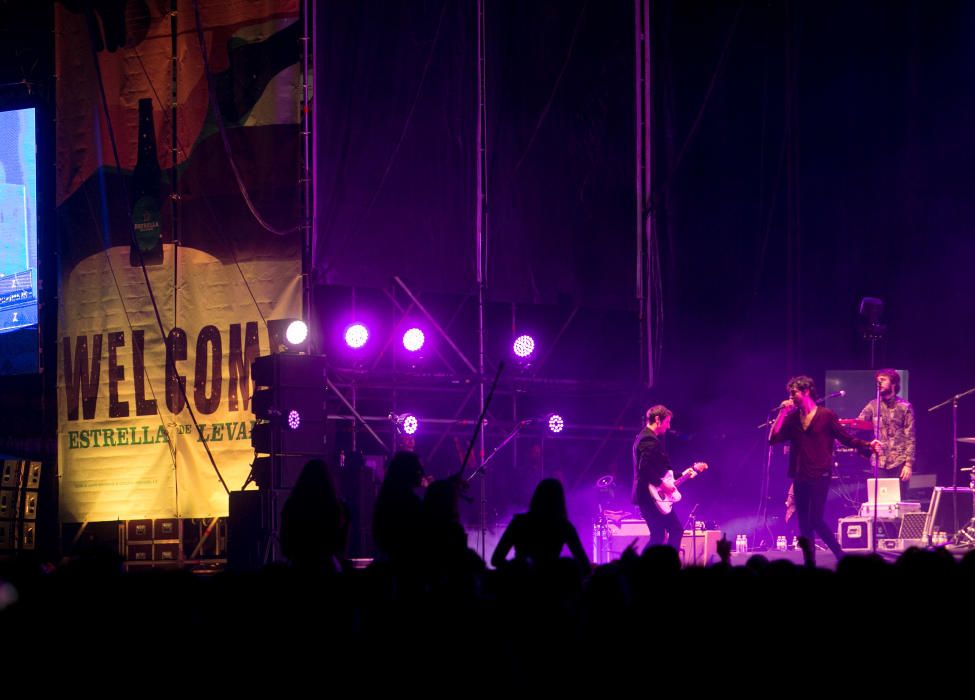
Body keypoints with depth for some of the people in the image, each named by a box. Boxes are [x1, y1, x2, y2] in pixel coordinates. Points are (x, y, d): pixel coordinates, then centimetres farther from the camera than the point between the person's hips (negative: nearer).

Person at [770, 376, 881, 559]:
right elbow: (773, 438, 2)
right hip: (800, 477, 5)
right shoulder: (792, 417, 10)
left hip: (820, 476, -5)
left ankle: (840, 556, 3)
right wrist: (782, 413, -3)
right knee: (804, 524, 5)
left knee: (815, 521, -12)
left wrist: (868, 445, -17)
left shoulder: (825, 415, -3)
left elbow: (847, 438, -2)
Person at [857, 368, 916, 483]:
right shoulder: (873, 406, 9)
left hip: (899, 462, -2)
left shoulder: (904, 407, 2)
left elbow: (910, 437, -1)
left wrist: (909, 463, -9)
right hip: (879, 463, 2)